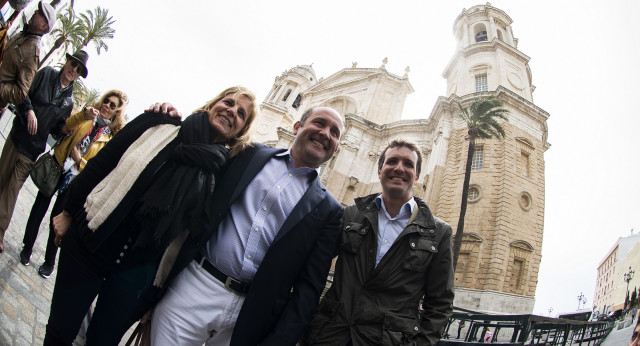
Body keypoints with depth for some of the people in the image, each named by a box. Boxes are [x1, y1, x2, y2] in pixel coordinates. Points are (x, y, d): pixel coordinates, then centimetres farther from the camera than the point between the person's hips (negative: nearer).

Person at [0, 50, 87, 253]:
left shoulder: (69, 101, 7)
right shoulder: (47, 74, 3)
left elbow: (56, 129, 9)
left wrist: (64, 129, -11)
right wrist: (29, 111, -18)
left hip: (32, 150, 0)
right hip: (17, 137, 0)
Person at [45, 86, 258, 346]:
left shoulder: (222, 170, -4)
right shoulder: (160, 125, -4)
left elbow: (196, 231, -1)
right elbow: (99, 165, 1)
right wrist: (68, 212, 3)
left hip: (138, 272, 0)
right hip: (89, 244, 0)